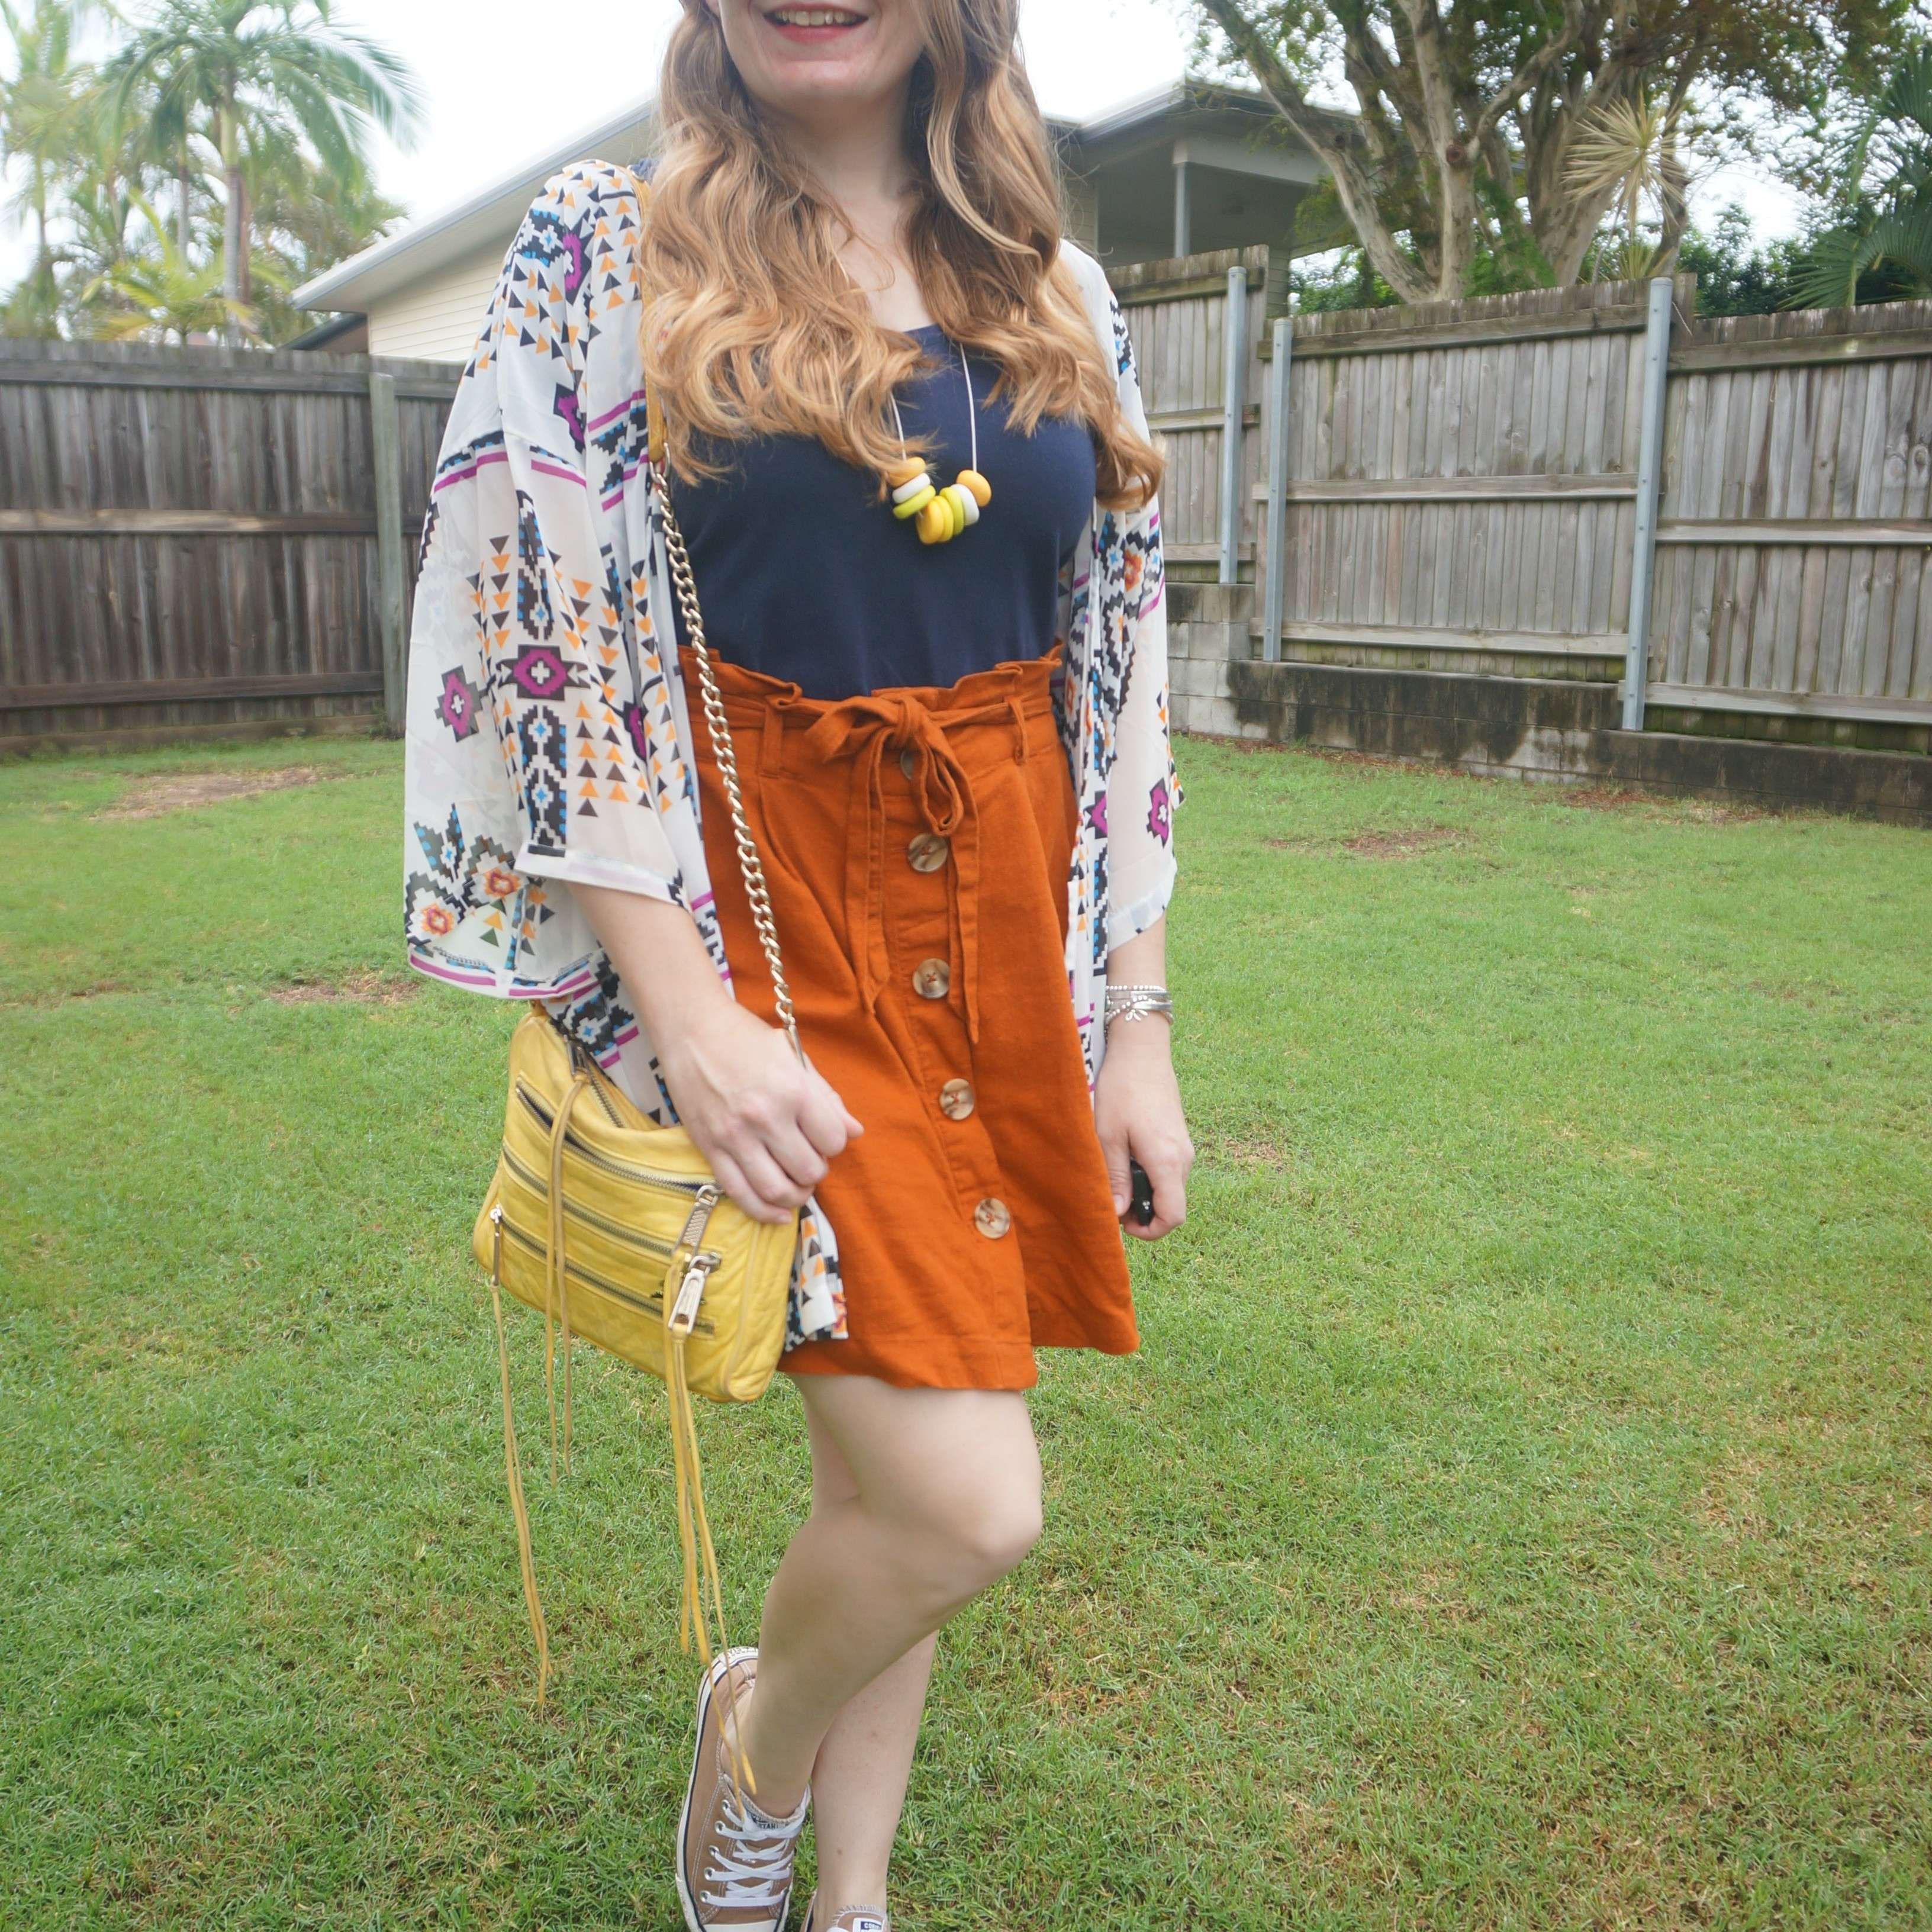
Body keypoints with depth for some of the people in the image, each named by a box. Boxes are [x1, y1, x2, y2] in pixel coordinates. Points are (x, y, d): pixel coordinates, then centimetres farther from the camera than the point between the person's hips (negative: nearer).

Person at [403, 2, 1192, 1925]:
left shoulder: (1061, 299, 10)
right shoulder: (607, 255, -1)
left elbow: (1121, 682, 9)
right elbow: (545, 649, -8)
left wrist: (1135, 1023, 6)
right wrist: (684, 1009, -16)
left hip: (1007, 928, 4)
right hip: (763, 917, -4)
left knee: (890, 1465, 13)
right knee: (965, 1501, -10)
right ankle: (756, 1729, 25)